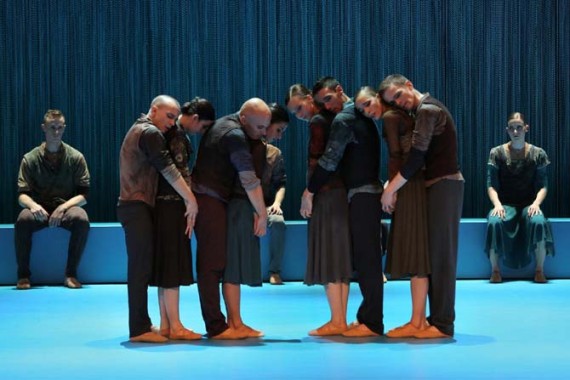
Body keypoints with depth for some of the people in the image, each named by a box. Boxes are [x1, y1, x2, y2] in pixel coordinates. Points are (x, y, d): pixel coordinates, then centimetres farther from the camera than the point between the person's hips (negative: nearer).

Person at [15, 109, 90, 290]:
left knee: (81, 219, -34)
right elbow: (22, 195, -1)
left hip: (67, 207, 0)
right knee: (22, 220, -33)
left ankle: (71, 274, -21)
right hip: (40, 209, 0)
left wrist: (63, 207, -20)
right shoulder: (30, 158, 2)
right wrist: (33, 205, -25)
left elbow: (83, 195, -1)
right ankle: (23, 274, -17)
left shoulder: (76, 157, 1)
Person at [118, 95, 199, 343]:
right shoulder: (150, 132, -9)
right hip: (138, 207, -10)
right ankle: (139, 329, -12)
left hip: (135, 206, 10)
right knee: (141, 268, -11)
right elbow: (168, 170, -17)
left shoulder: (138, 129, 23)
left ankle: (141, 325, 15)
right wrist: (191, 201, -16)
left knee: (141, 267, 11)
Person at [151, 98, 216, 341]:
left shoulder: (174, 132, 16)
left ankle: (166, 325, 13)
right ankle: (175, 326, -3)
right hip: (171, 205, -10)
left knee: (167, 266, 10)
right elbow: (180, 172, -18)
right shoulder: (176, 134, -14)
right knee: (172, 265, -6)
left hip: (166, 206, 10)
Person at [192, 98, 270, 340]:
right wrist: (262, 213, -9)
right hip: (210, 202, -10)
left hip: (215, 201, 10)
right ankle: (216, 327, -7)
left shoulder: (224, 125, 13)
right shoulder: (234, 136, -17)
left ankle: (235, 323, 9)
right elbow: (250, 180, -18)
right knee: (212, 265, -8)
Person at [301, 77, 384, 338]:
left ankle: (371, 322, -7)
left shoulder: (343, 119, -11)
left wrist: (309, 192, -11)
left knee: (366, 258, -8)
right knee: (367, 258, 11)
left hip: (361, 194, -10)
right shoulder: (359, 114, 18)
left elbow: (329, 160, -18)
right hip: (369, 191, 10)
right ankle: (368, 317, 15)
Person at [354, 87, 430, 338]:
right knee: (418, 251, 10)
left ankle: (416, 322, -7)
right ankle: (420, 318, 14)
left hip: (410, 188, -9)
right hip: (417, 185, 9)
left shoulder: (389, 117, -5)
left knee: (414, 251, -8)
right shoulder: (401, 115, 20)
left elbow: (395, 156, -11)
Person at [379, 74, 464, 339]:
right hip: (438, 185, 10)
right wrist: (393, 185, 5)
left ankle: (442, 324, -7)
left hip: (443, 185, -10)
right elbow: (419, 157, 15)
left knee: (440, 254, -9)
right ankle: (438, 318, 15)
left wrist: (390, 190, -16)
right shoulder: (428, 109, 18)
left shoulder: (426, 110, -13)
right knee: (434, 254, 11)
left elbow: (416, 158, -20)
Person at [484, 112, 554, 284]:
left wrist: (536, 203, -18)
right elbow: (491, 185, -1)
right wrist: (497, 204, -20)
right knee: (494, 222, -36)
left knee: (539, 222, -36)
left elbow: (543, 185, 1)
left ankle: (540, 270, -18)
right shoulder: (497, 153, 2)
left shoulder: (538, 154, 4)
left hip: (528, 204, 0)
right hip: (505, 204, 0)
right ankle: (495, 270, -17)